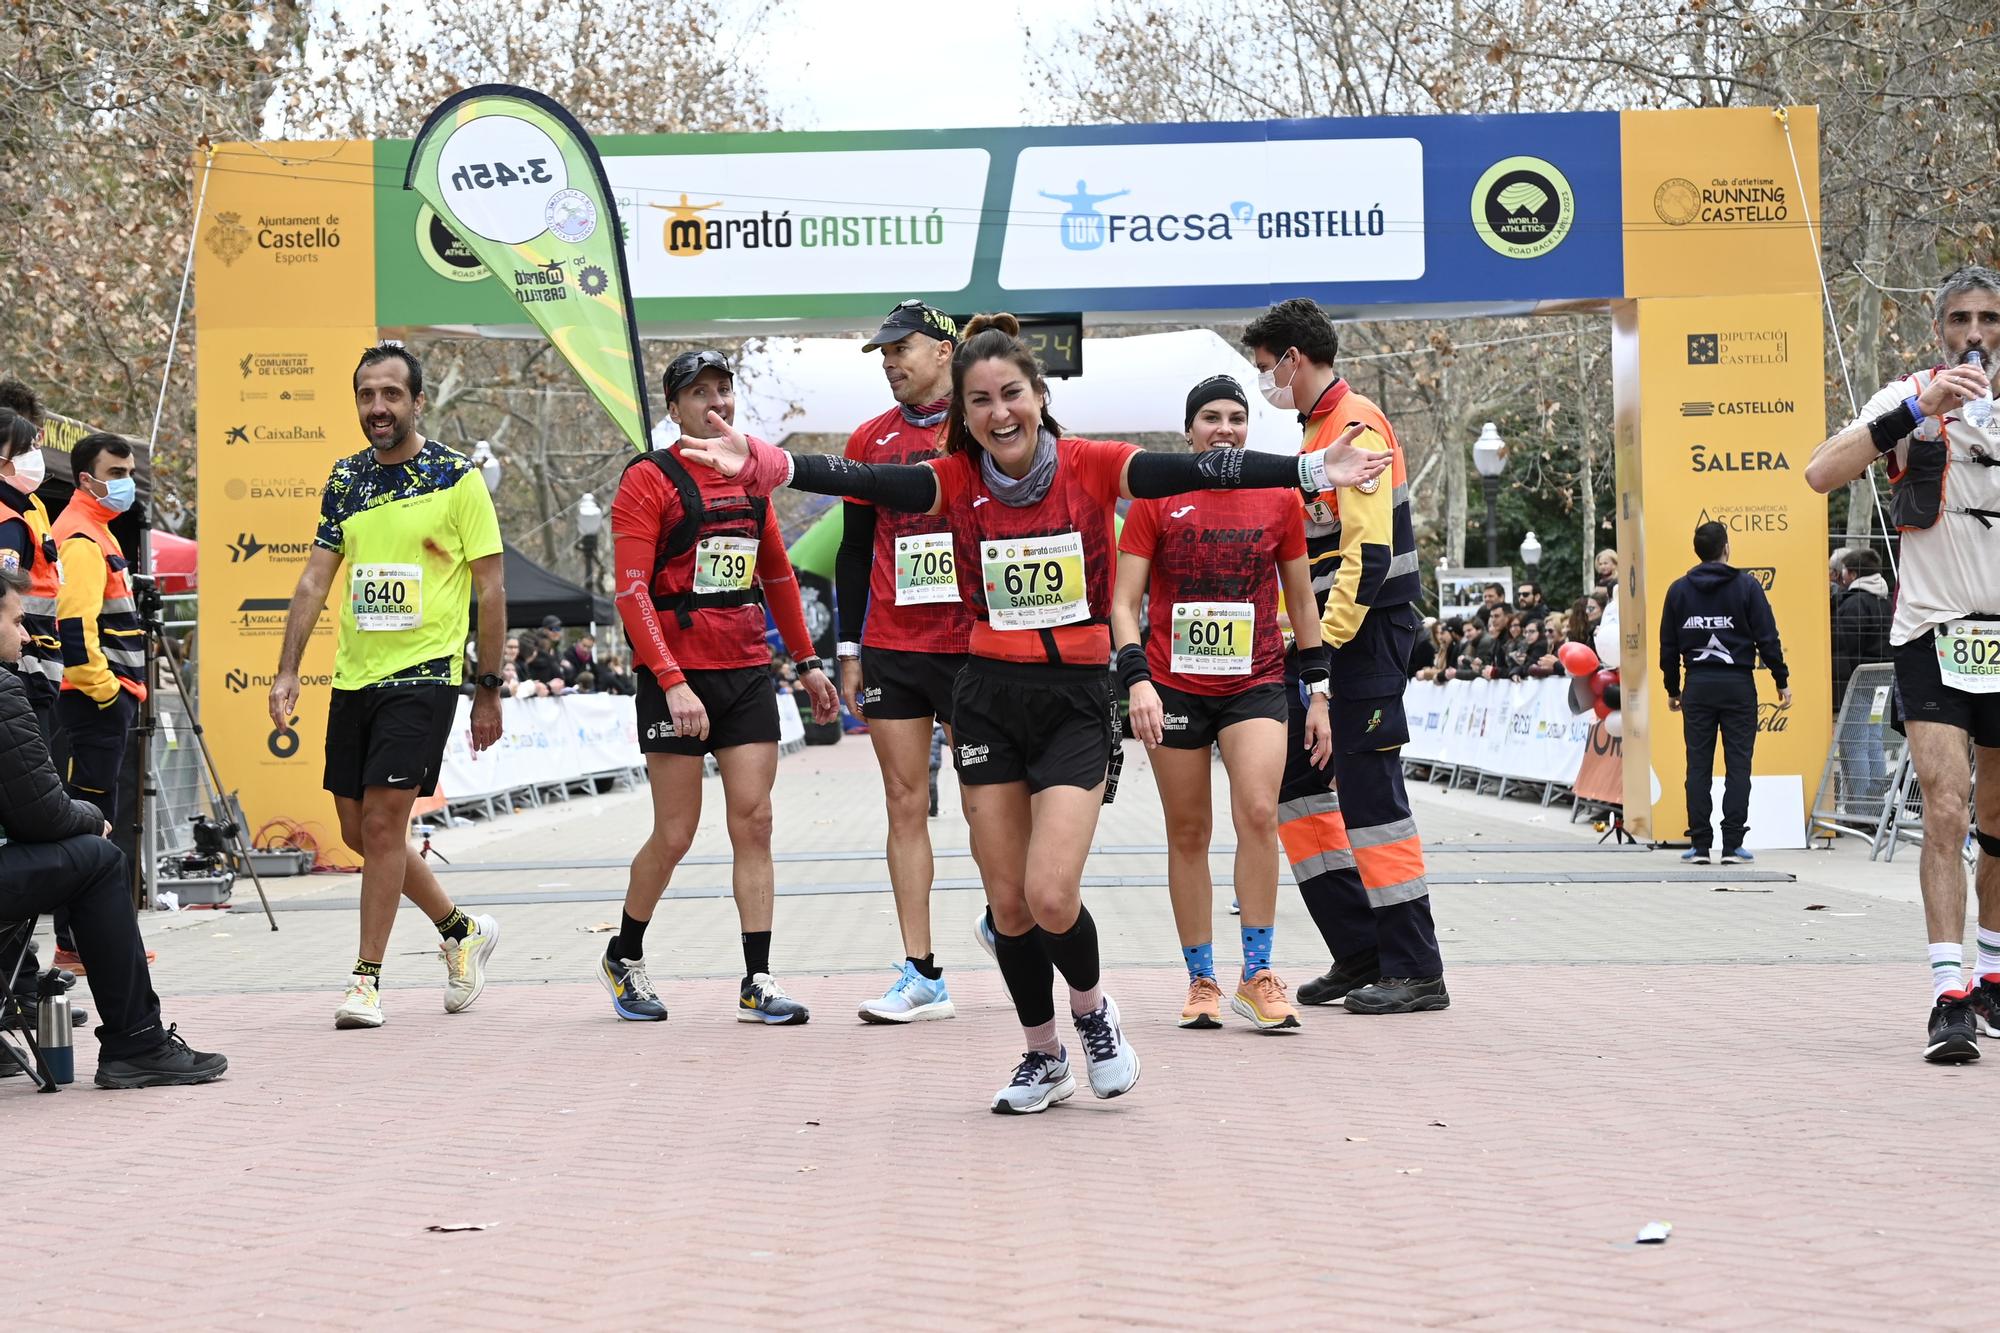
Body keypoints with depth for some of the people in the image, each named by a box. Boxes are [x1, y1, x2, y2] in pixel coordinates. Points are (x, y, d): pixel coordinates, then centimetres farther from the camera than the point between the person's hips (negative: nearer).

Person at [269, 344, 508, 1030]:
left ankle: (367, 979, -2)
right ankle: (461, 930, 29)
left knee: (382, 821, -11)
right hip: (352, 677, 6)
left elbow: (490, 586, -3)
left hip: (423, 672, -6)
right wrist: (287, 671, 3)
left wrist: (489, 689, -4)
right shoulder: (345, 479, 10)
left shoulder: (458, 477, -5)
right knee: (358, 830, 10)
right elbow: (315, 578, 11)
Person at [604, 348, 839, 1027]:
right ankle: (624, 958, 22)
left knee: (754, 823, 0)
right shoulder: (648, 481, -7)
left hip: (748, 673, 5)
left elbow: (779, 576, 22)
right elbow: (632, 594, -13)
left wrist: (807, 661, 20)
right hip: (677, 678, -5)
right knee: (674, 835, 0)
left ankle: (757, 983, 2)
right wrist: (672, 683, -21)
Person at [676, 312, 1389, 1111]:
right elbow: (858, 481, -17)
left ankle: (1091, 1009, 19)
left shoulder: (1093, 467, -6)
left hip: (1076, 699, -2)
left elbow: (1202, 472, -17)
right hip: (988, 699, 3)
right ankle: (1044, 1058, 29)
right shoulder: (956, 480, -2)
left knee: (1051, 898, -14)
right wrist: (762, 466, -33)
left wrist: (1315, 470, -29)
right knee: (1006, 903, 7)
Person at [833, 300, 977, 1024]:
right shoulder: (870, 440, 10)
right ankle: (922, 976, 2)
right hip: (891, 649, 3)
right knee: (906, 806, 1)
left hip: (976, 646, -3)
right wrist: (849, 652, 9)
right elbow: (853, 552, 13)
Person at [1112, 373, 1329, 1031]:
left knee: (1259, 810, -19)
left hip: (1255, 684, 0)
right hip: (1175, 686, 0)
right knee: (1187, 832, 4)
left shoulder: (1279, 500, 6)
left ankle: (1256, 976, -12)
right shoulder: (1156, 501, 2)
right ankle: (1201, 981, 14)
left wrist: (1319, 694, 9)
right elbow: (1124, 600, 0)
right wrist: (1137, 680, -13)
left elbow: (1302, 601, 13)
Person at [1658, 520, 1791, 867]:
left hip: (1697, 686, 2)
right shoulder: (1746, 586, -3)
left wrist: (1672, 689, 18)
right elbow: (1767, 638, -4)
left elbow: (1668, 644, 9)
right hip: (1738, 684, -2)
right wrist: (1782, 681, 4)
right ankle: (1732, 845, -3)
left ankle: (1700, 845, 2)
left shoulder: (1679, 589, 5)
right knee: (1738, 764, 1)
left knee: (1698, 766, 4)